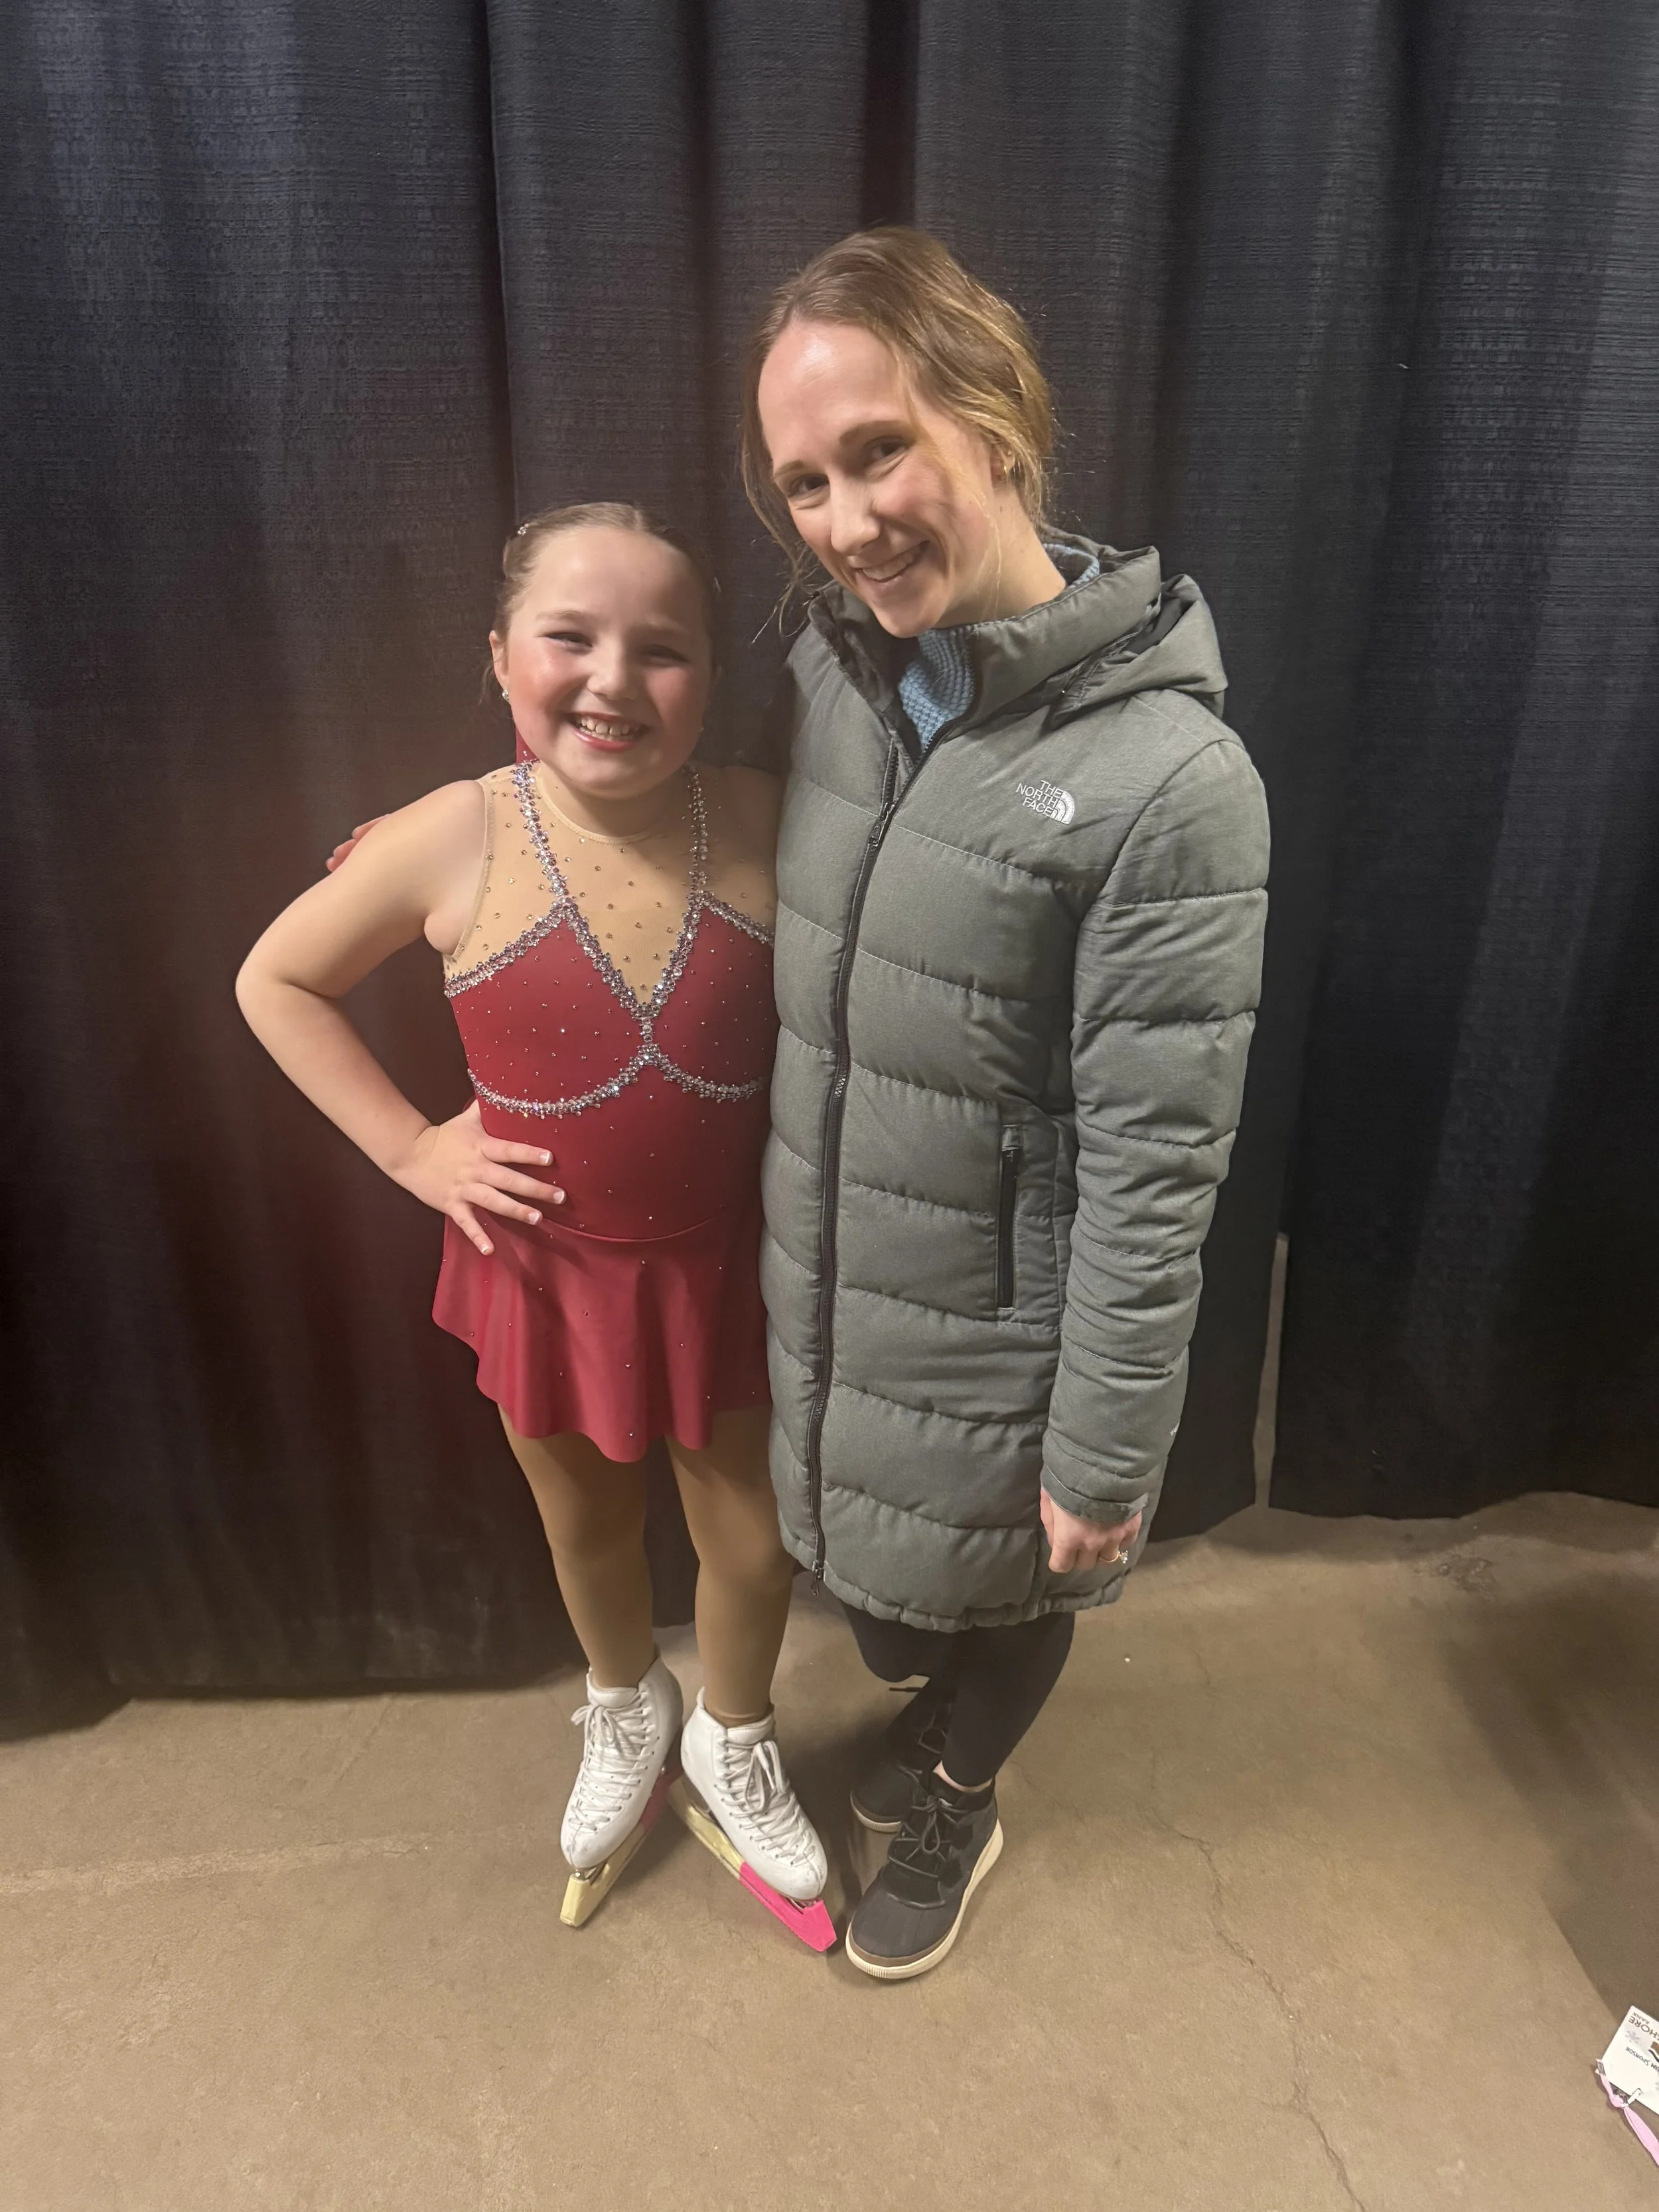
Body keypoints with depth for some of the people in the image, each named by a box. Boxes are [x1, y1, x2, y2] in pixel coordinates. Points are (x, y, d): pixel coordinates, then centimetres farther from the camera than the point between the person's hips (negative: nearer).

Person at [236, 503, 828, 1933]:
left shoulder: (763, 825, -16)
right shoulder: (457, 844, -17)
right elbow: (275, 981, -3)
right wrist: (409, 1147, -8)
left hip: (724, 1264, 0)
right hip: (547, 1268, 0)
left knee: (753, 1543, 16)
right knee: (587, 1527, 24)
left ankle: (733, 1738, 50)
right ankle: (627, 1709, 57)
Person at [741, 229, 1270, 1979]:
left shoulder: (1170, 778, -25)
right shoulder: (831, 671, -6)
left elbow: (1154, 1171, -21)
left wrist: (1105, 1460, -14)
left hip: (996, 1331, -5)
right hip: (827, 1292, 5)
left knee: (996, 1584, 23)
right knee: (868, 1564, 28)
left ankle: (958, 1804, 56)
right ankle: (931, 1703, 63)